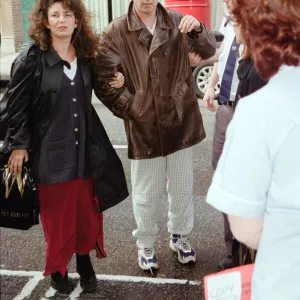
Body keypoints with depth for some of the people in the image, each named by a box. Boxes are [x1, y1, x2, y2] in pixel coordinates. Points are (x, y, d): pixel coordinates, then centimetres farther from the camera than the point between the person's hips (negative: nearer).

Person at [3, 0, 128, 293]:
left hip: (85, 146, 4)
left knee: (88, 208, 11)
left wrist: (114, 82, 4)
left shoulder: (86, 56, 5)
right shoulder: (30, 60, -9)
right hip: (49, 150, -4)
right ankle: (58, 266, 27)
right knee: (56, 211, 6)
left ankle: (84, 260, 31)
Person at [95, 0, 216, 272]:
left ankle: (180, 237, 40)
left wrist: (198, 30, -24)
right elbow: (104, 81, -8)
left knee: (183, 189, 17)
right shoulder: (116, 32, -6)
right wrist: (132, 109, -11)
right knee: (147, 193, 12)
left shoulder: (177, 23, 1)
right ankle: (146, 245, 34)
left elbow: (208, 51, -4)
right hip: (144, 127, -2)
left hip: (181, 122, 3)